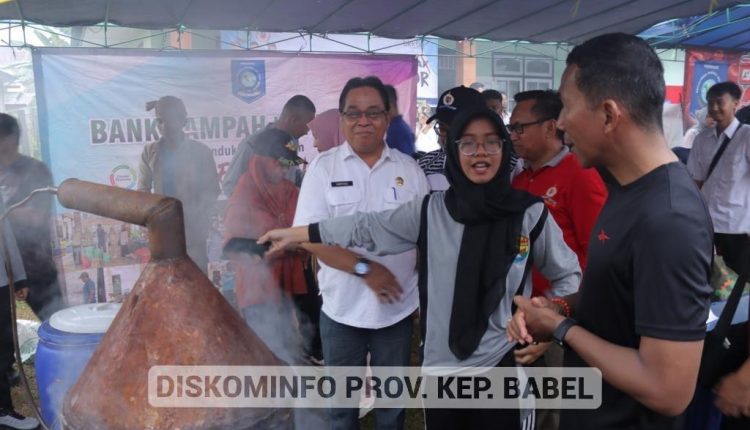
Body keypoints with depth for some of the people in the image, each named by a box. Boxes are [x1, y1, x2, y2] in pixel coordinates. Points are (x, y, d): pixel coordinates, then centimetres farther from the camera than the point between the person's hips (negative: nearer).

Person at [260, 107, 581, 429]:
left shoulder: (531, 213, -5)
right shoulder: (430, 211, -2)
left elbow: (568, 274, 6)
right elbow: (367, 228, 2)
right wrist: (294, 233, 3)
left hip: (504, 364, -1)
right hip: (441, 364, 2)